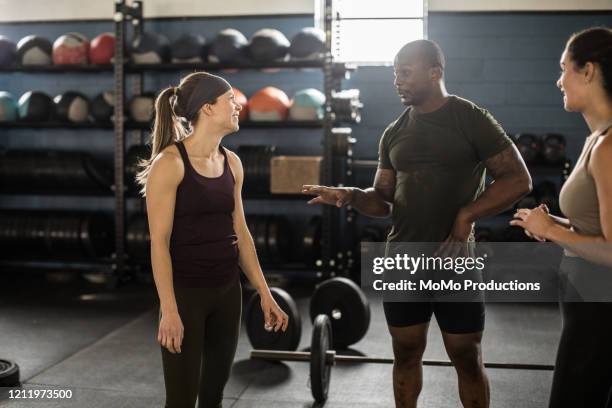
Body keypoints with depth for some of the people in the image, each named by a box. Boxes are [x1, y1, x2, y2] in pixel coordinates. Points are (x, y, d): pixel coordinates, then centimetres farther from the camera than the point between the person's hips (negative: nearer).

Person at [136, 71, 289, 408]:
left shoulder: (231, 162, 6)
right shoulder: (170, 163, -14)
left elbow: (240, 232, 11)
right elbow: (159, 242, -15)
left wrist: (264, 293, 11)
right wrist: (169, 309, -19)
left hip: (227, 291, 7)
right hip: (186, 293, -6)